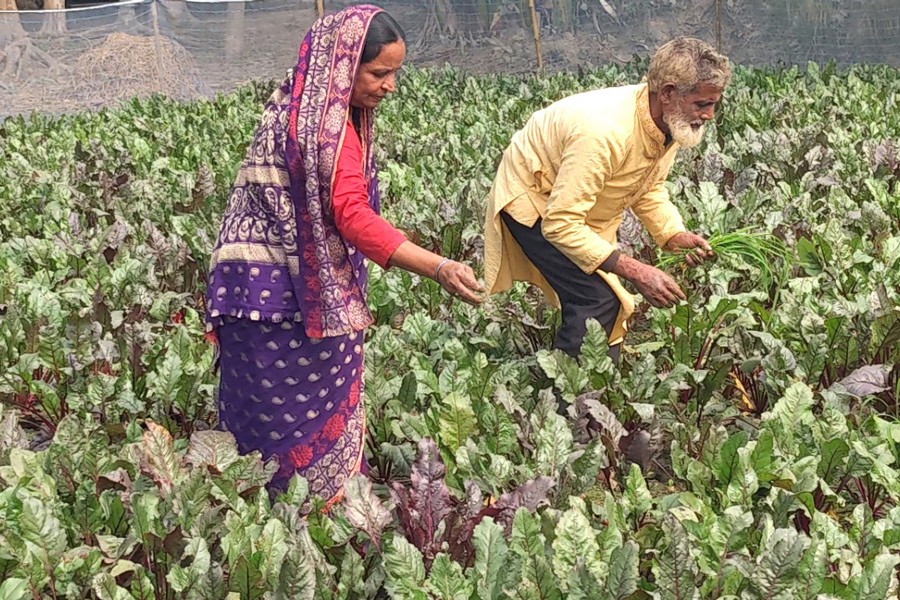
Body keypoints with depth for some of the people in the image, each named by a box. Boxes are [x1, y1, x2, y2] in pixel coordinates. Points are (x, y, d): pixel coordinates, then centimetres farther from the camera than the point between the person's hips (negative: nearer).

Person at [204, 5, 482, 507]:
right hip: (288, 290, -10)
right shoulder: (327, 124, -20)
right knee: (306, 409, -1)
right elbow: (352, 213, -30)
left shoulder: (305, 105, 11)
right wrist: (438, 268, -37)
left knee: (266, 409, 14)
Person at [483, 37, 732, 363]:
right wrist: (635, 271, -39)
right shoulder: (604, 132, -40)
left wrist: (675, 235, -13)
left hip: (582, 206, 9)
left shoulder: (672, 122, -12)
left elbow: (650, 187, 6)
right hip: (531, 199, -9)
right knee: (598, 302, -20)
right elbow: (560, 224, -38)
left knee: (613, 305, 6)